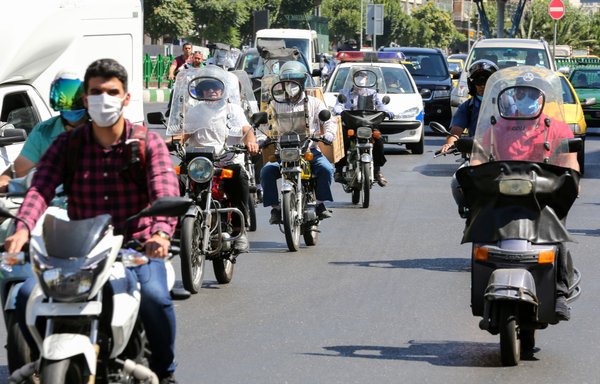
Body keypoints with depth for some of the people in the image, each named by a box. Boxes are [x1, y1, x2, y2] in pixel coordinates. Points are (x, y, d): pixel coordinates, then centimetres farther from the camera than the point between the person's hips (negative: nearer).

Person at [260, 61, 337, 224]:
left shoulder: (314, 103, 11)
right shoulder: (276, 104, 15)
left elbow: (329, 121, 5)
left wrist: (329, 134, -16)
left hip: (310, 150, -1)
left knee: (326, 169, -29)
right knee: (266, 171, -25)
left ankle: (321, 204, -12)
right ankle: (275, 207, -16)